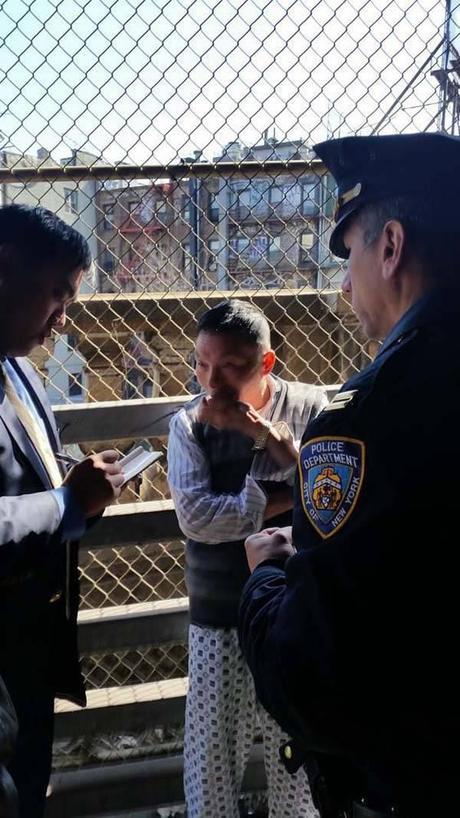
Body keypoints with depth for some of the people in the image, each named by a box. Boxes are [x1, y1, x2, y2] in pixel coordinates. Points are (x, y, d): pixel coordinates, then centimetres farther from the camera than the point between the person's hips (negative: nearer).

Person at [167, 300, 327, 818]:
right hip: (218, 615, 1)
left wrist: (265, 432, -23)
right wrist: (283, 500, -17)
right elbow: (196, 517, -17)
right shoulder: (189, 425, -6)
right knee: (211, 751, 10)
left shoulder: (310, 409, -8)